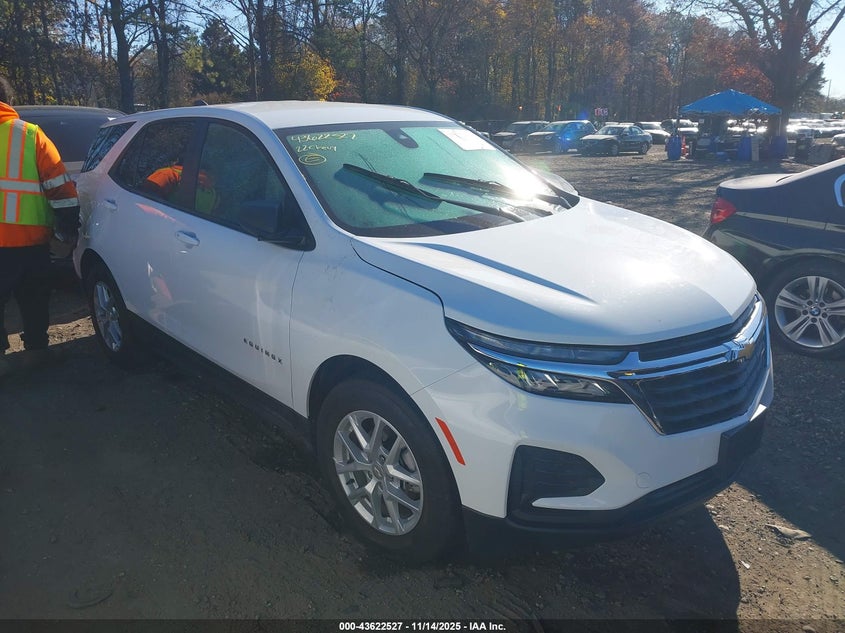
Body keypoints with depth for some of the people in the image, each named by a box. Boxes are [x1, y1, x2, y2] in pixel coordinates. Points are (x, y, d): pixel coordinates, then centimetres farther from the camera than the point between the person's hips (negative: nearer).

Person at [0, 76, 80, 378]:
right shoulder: (32, 134, 4)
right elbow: (60, 186, 0)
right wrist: (68, 226, 8)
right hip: (30, 237, 2)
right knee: (33, 298, 17)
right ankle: (35, 349, 24)